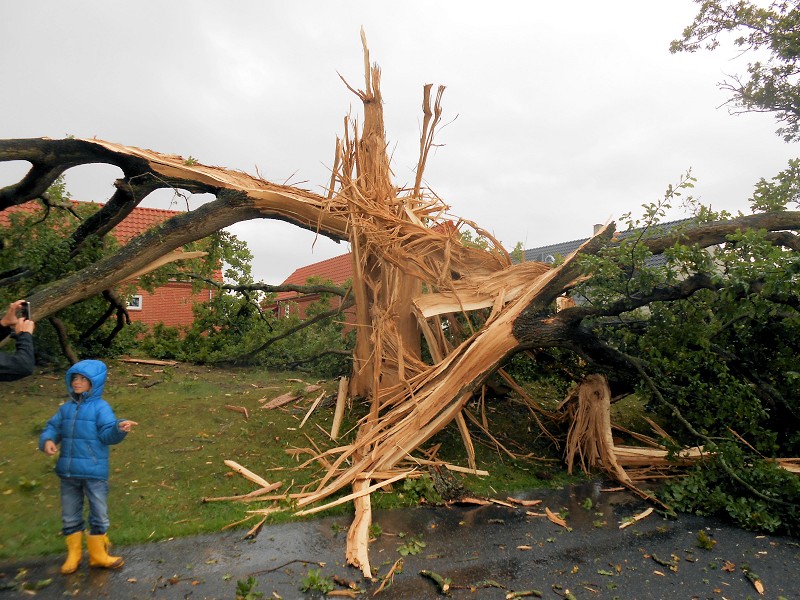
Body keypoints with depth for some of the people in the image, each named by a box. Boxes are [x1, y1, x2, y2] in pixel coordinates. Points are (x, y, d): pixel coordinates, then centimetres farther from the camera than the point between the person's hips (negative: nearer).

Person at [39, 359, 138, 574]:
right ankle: (73, 554, 32)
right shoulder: (66, 408, 8)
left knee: (99, 515, 6)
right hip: (68, 472, 5)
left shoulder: (101, 407, -8)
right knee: (70, 516, 15)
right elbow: (53, 428, 11)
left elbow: (107, 434, -15)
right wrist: (47, 440, -11)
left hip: (94, 472, -4)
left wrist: (119, 428, -37)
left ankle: (98, 554, 23)